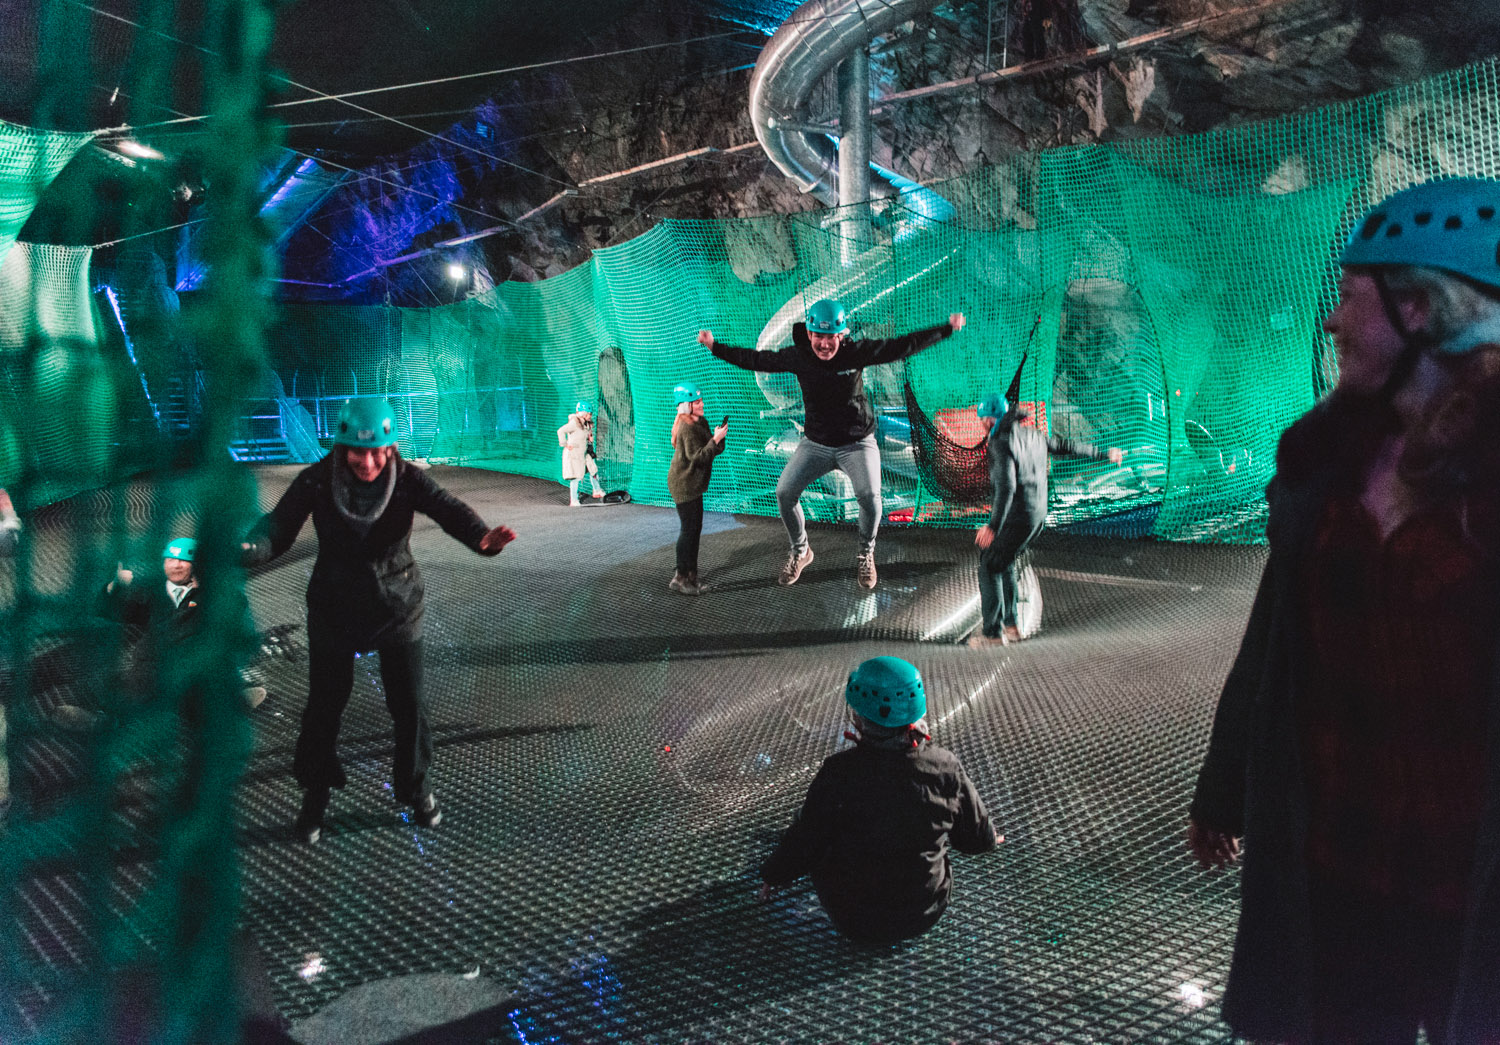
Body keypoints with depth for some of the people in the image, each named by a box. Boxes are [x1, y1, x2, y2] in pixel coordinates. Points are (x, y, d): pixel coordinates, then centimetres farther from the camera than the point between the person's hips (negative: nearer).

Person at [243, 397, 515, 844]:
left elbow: (447, 508, -30)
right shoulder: (317, 481, -13)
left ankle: (414, 787, 31)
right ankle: (315, 793, 32)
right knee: (324, 703, 9)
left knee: (409, 704, 6)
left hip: (397, 606, 0)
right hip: (334, 606, 0)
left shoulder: (407, 479, -15)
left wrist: (482, 537, -52)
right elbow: (280, 524, -18)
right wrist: (252, 548, -41)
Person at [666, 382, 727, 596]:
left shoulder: (700, 423, 11)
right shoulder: (687, 428, -19)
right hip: (683, 484, -10)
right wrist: (716, 439, -25)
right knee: (688, 529, -7)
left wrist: (718, 437, -6)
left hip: (693, 484, 10)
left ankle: (689, 575, 22)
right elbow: (698, 457, -24)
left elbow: (714, 451, 11)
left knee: (694, 529, 13)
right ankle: (680, 578, -1)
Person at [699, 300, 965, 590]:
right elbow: (755, 360, 4)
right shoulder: (797, 357, -8)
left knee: (869, 496, -23)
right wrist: (715, 347, 3)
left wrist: (947, 329, -10)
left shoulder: (856, 353, -14)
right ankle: (799, 552, 18)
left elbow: (904, 346, -9)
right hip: (815, 444, 3)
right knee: (785, 492, -8)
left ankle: (866, 555, 5)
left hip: (857, 443, -2)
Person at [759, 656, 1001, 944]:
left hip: (854, 922, -2)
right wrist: (989, 839, 24)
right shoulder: (945, 767, -17)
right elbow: (977, 838, -2)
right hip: (925, 915, 2)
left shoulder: (838, 772, -25)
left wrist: (773, 874, 8)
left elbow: (806, 844, -13)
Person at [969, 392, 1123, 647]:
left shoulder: (1002, 443, -16)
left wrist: (993, 525, -32)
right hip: (1038, 515, 9)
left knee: (989, 567, 0)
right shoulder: (1032, 435, 10)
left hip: (1016, 517, -9)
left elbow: (1006, 486, -27)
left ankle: (992, 632, 2)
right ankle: (1009, 624, 23)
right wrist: (1102, 454, 38)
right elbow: (1067, 446, 23)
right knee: (1005, 563, 21)